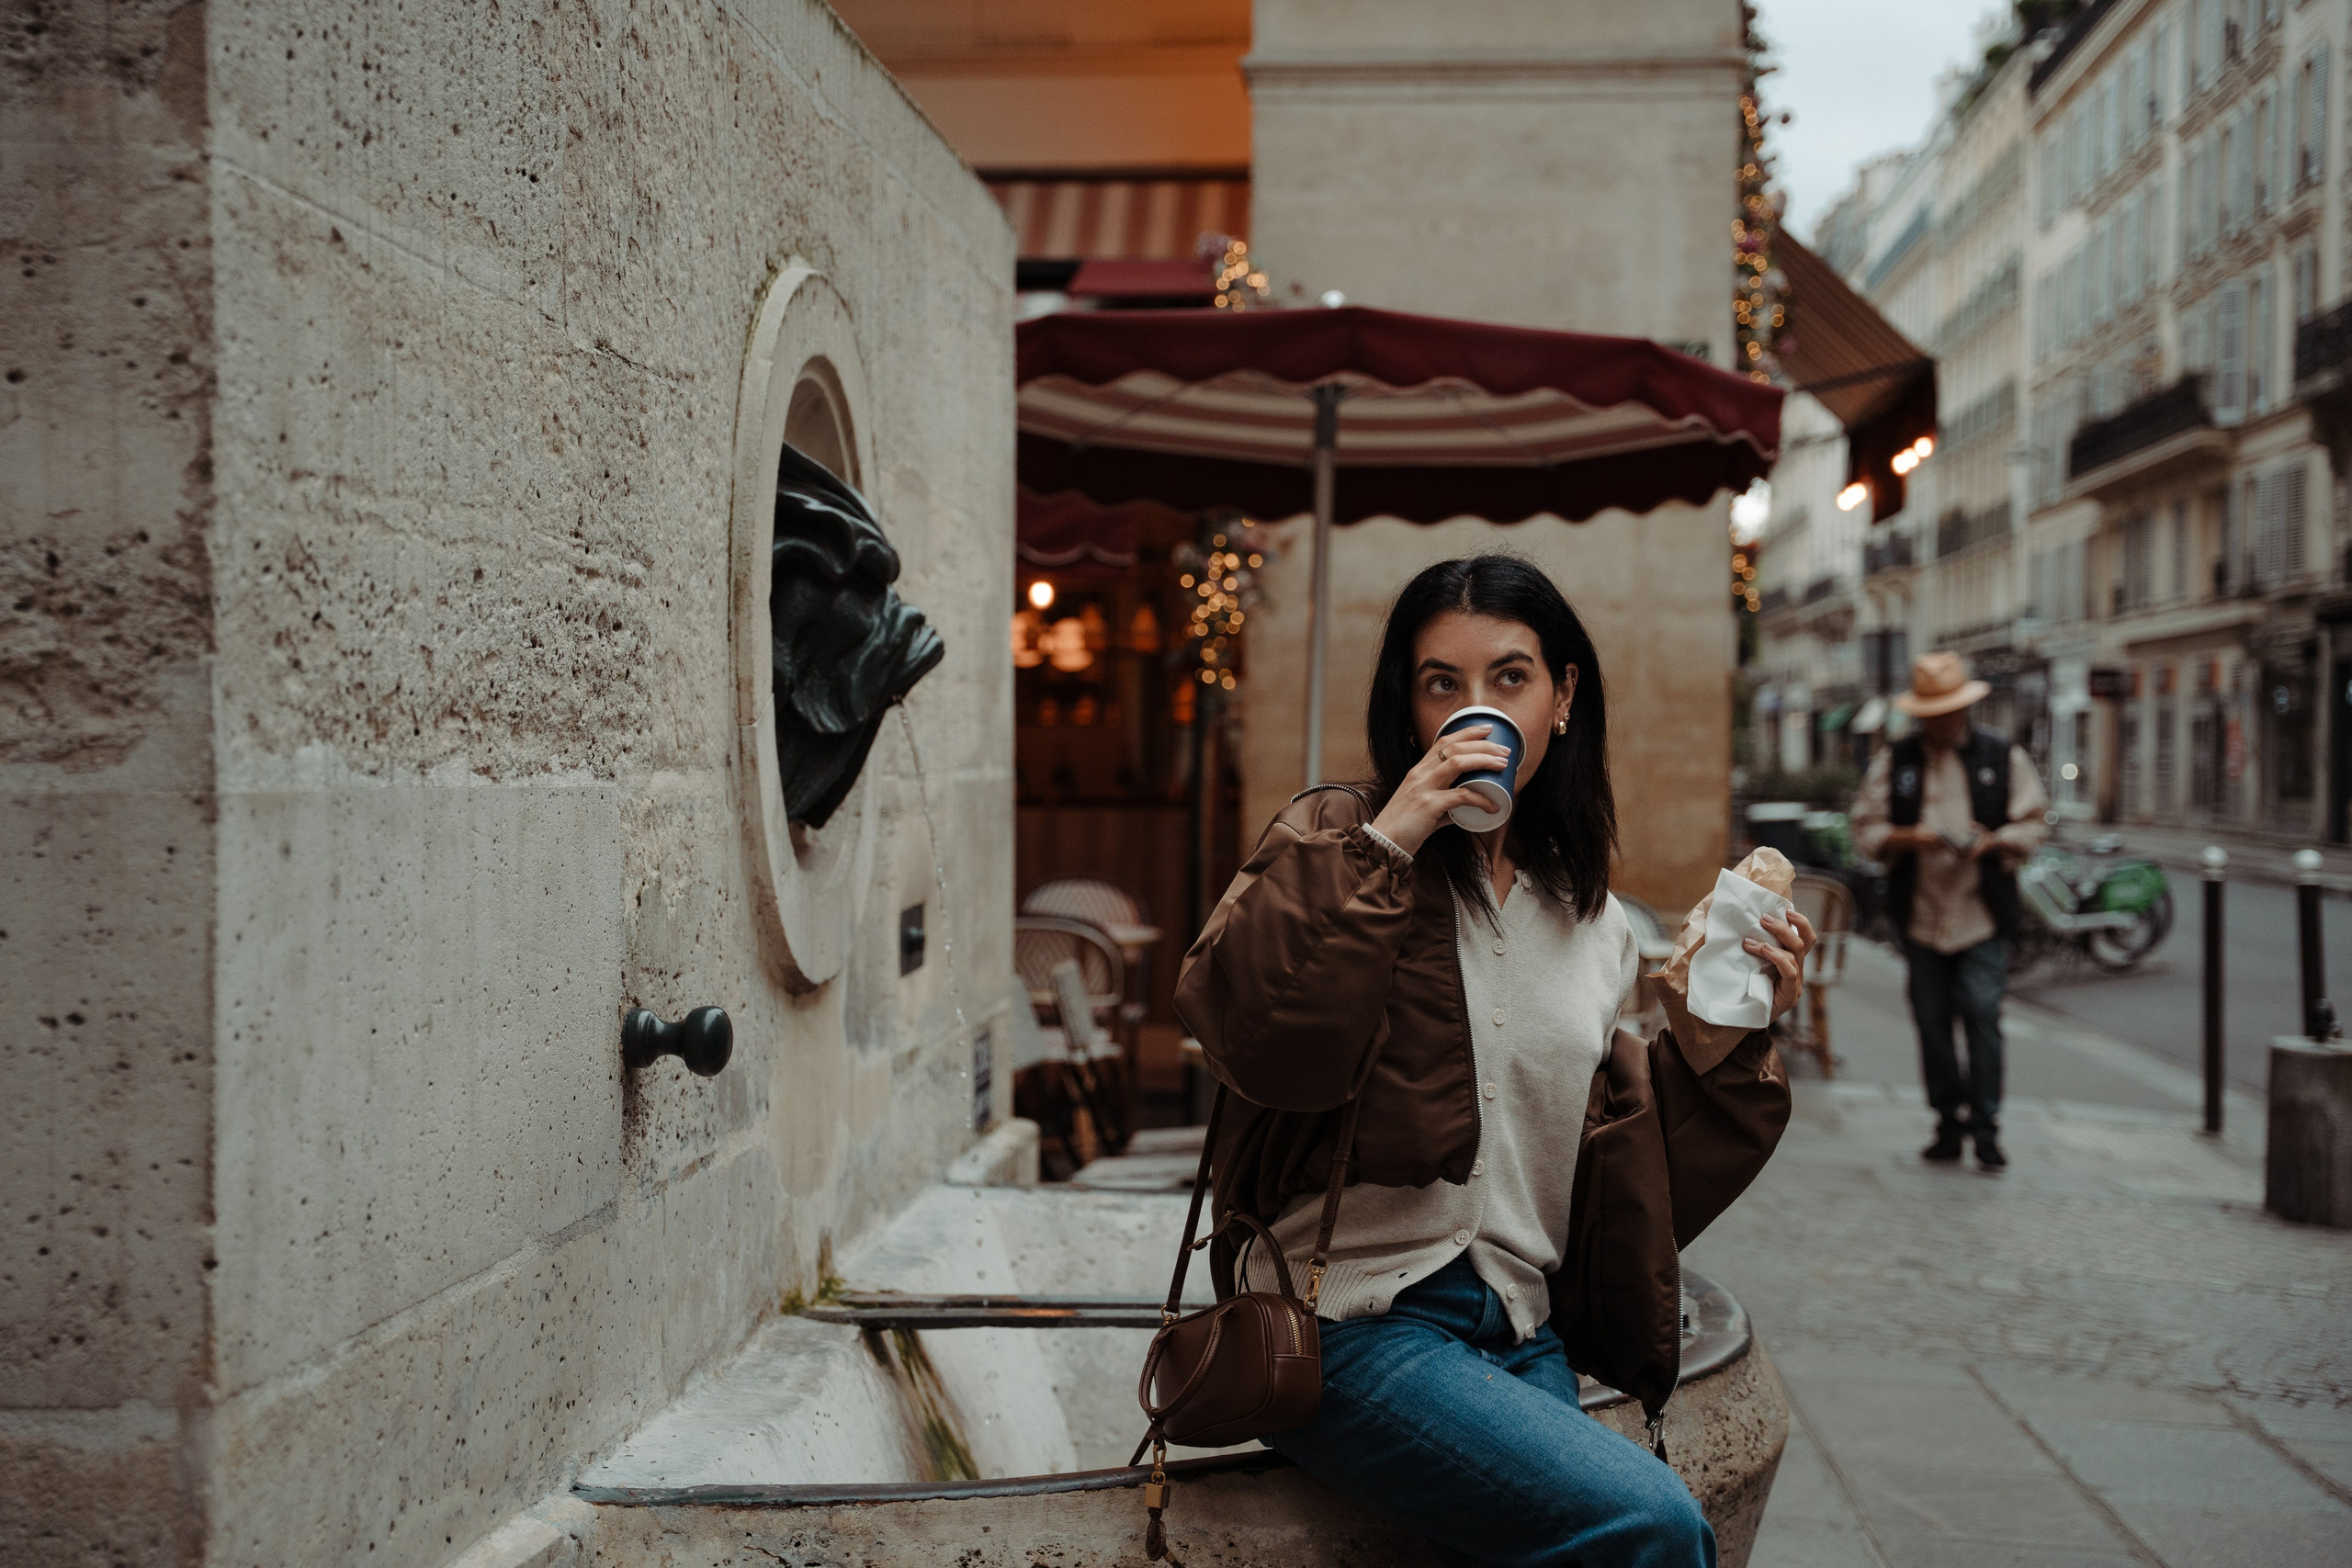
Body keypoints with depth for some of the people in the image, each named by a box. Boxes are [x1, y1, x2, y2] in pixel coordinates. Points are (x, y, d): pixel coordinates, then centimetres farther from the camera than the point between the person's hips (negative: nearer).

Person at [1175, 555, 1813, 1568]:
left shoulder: (1594, 923, 16)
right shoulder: (1337, 840, 1)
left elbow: (1621, 1162, 18)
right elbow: (1246, 1028, -18)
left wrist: (1727, 1040, 6)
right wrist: (1383, 848, -17)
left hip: (1519, 1335, 6)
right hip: (1354, 1319, -6)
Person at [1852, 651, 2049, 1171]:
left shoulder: (2005, 758, 5)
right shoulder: (1893, 762, 8)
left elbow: (2034, 824, 5)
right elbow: (1866, 830, 5)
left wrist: (1995, 842, -14)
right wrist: (1908, 837, -15)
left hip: (1983, 915, -2)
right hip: (1919, 913, 2)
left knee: (1982, 1015, -10)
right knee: (1932, 1022, 5)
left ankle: (1985, 1128, -2)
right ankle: (1949, 1123, 16)